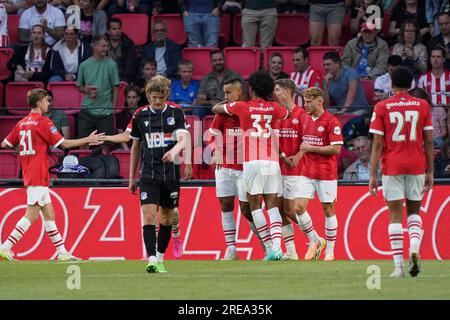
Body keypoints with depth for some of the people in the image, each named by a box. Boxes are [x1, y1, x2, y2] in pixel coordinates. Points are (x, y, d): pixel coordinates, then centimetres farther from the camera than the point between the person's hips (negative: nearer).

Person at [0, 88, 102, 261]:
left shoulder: (22, 123, 11)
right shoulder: (44, 122, -10)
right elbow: (64, 143, -9)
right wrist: (88, 140, 1)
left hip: (28, 174, 9)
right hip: (38, 174, -9)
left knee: (49, 214, 10)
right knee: (32, 215, -9)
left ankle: (62, 252, 12)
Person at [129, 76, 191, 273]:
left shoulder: (176, 113, 0)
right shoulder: (140, 116, 5)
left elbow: (184, 139, -12)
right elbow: (135, 147, 14)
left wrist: (174, 151, -35)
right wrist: (131, 177, 15)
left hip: (171, 173, 0)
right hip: (148, 174, 0)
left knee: (166, 218, 9)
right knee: (149, 215, -14)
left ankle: (160, 258, 23)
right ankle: (151, 260, -20)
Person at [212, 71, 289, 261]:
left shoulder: (242, 107, 2)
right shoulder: (273, 108, 9)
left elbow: (215, 108, 18)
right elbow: (288, 114, 32)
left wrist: (224, 103, 39)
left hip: (252, 162, -3)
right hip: (272, 161, 3)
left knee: (255, 205, 4)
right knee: (272, 205, 5)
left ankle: (269, 248, -6)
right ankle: (277, 246, -12)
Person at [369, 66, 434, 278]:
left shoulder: (381, 108, -1)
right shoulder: (422, 106, 3)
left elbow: (377, 144, -4)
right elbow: (429, 142, 3)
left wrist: (373, 175, -2)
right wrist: (430, 172, 10)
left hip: (392, 166, -1)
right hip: (416, 165, 1)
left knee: (395, 215, 3)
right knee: (414, 212, 15)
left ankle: (399, 266, -3)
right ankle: (414, 248, -13)